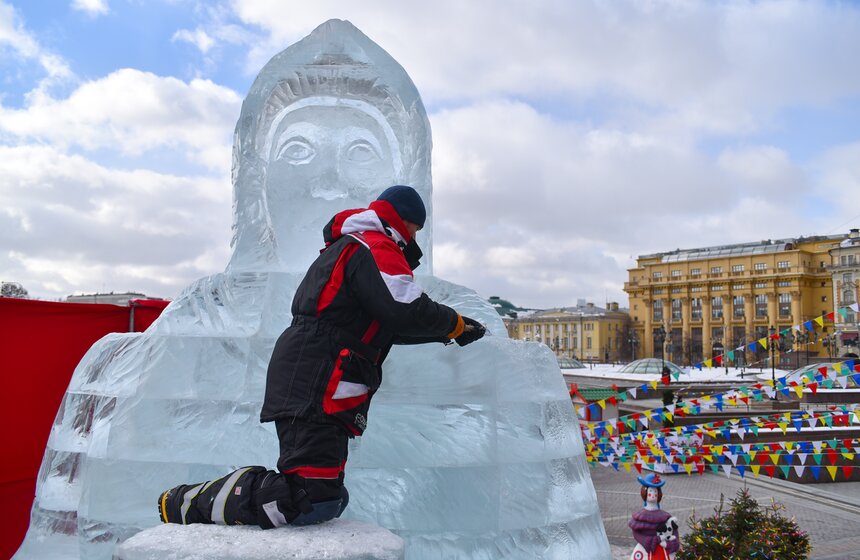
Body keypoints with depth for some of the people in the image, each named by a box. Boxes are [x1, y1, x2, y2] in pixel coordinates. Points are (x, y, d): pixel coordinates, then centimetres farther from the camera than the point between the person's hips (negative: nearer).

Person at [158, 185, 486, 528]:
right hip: (315, 386, -11)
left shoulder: (348, 247, 29)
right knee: (313, 502, -18)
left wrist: (445, 330, 27)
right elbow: (407, 313, -17)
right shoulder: (375, 249, -5)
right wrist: (455, 325, 2)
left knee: (330, 500, 9)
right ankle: (193, 501, -10)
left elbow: (383, 324, 30)